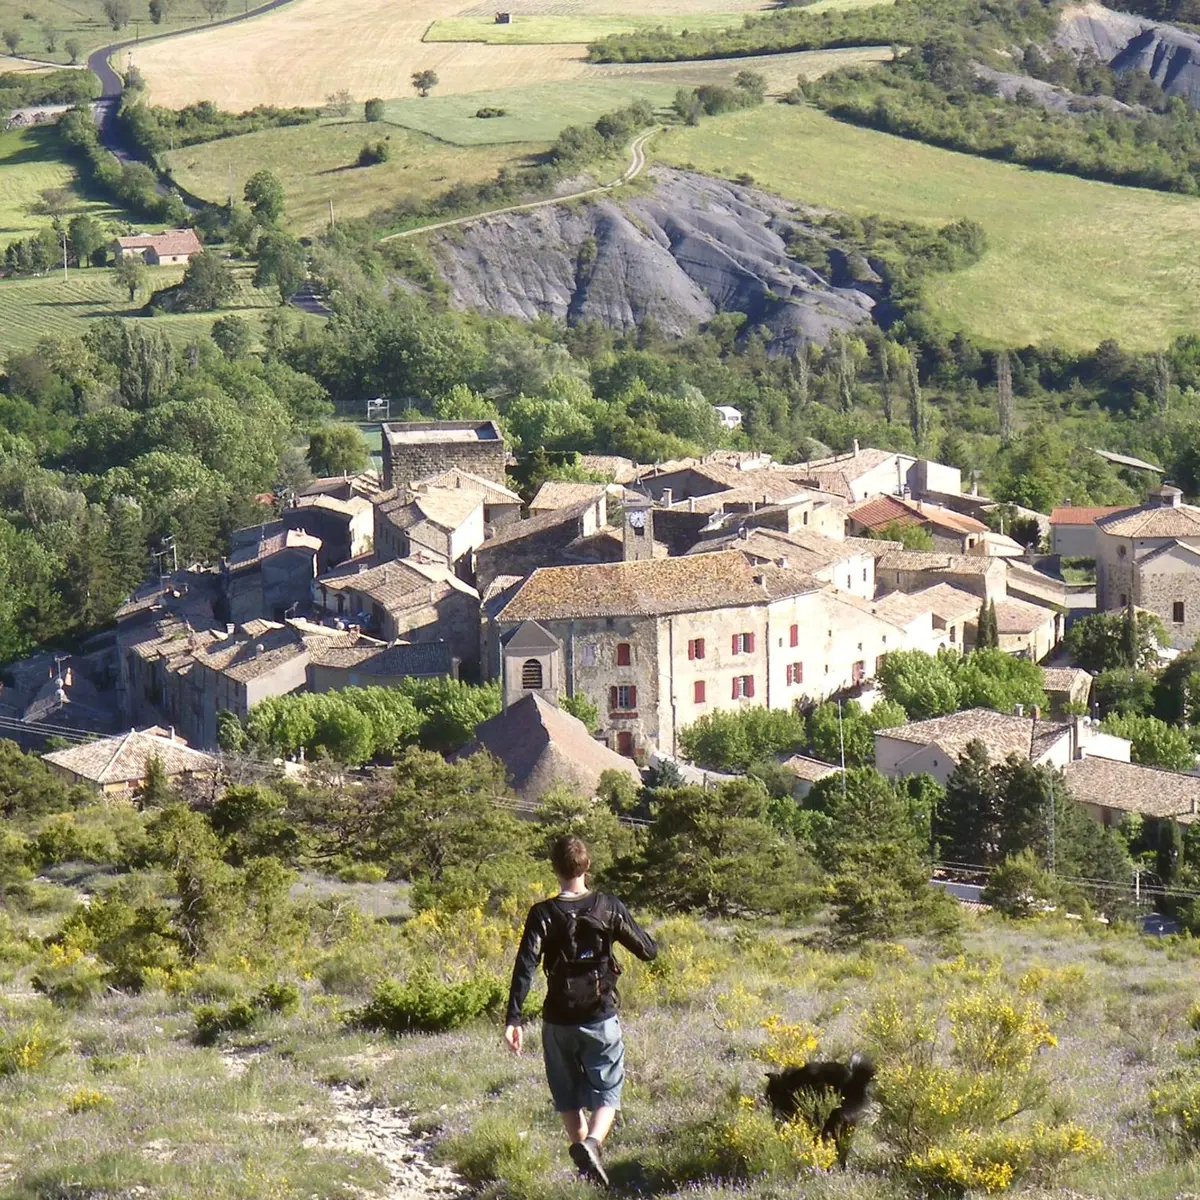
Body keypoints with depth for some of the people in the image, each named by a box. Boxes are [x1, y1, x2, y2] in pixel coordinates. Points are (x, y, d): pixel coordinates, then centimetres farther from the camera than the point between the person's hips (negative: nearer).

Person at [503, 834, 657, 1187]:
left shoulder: (543, 914, -7)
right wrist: (624, 926, 24)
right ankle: (592, 1143, -24)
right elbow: (649, 951, 3)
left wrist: (513, 1019, -19)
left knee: (568, 1099, 16)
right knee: (606, 1094, 5)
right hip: (602, 1019, 0)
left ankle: (585, 1163, 17)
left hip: (559, 1022, 0)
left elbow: (525, 967, -16)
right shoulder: (610, 908, -4)